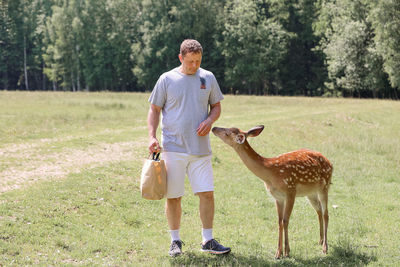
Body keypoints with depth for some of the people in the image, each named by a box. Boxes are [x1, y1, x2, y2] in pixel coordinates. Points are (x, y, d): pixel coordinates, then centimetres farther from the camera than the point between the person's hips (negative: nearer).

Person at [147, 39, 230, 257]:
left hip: (200, 148, 2)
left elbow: (216, 106, 16)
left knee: (207, 193, -1)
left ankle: (207, 240, 10)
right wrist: (152, 137, -7)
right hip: (173, 147, -2)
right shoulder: (167, 79, 0)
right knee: (173, 196, 3)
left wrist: (209, 120, -6)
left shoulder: (208, 78, 7)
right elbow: (154, 110, 5)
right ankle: (175, 240, 17)